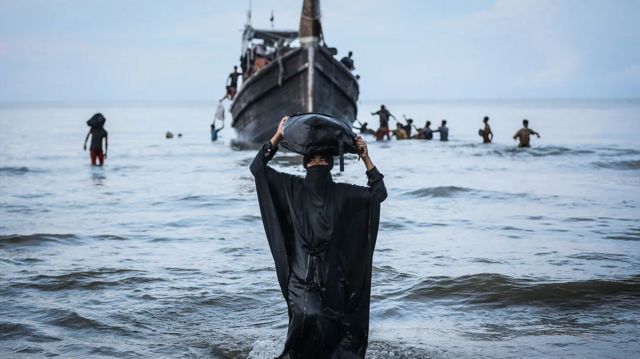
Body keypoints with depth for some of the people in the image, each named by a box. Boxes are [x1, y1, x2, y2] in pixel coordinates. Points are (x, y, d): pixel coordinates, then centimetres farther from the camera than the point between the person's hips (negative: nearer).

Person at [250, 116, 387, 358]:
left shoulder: (341, 193, 4)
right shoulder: (293, 188, 3)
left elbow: (378, 193, 1)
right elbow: (257, 168, -1)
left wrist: (366, 159, -4)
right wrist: (277, 137, -6)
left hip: (333, 279, 2)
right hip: (301, 277, -2)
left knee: (328, 333, 5)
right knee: (308, 316, -27)